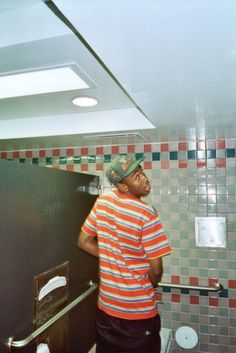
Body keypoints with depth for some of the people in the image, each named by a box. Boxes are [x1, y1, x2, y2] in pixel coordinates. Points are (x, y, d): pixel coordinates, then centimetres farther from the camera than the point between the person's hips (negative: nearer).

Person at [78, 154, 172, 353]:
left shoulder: (102, 202, -7)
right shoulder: (146, 214, -23)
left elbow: (84, 242, 2)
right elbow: (156, 269, -19)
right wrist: (152, 285, 4)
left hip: (106, 307, 5)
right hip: (139, 312, -5)